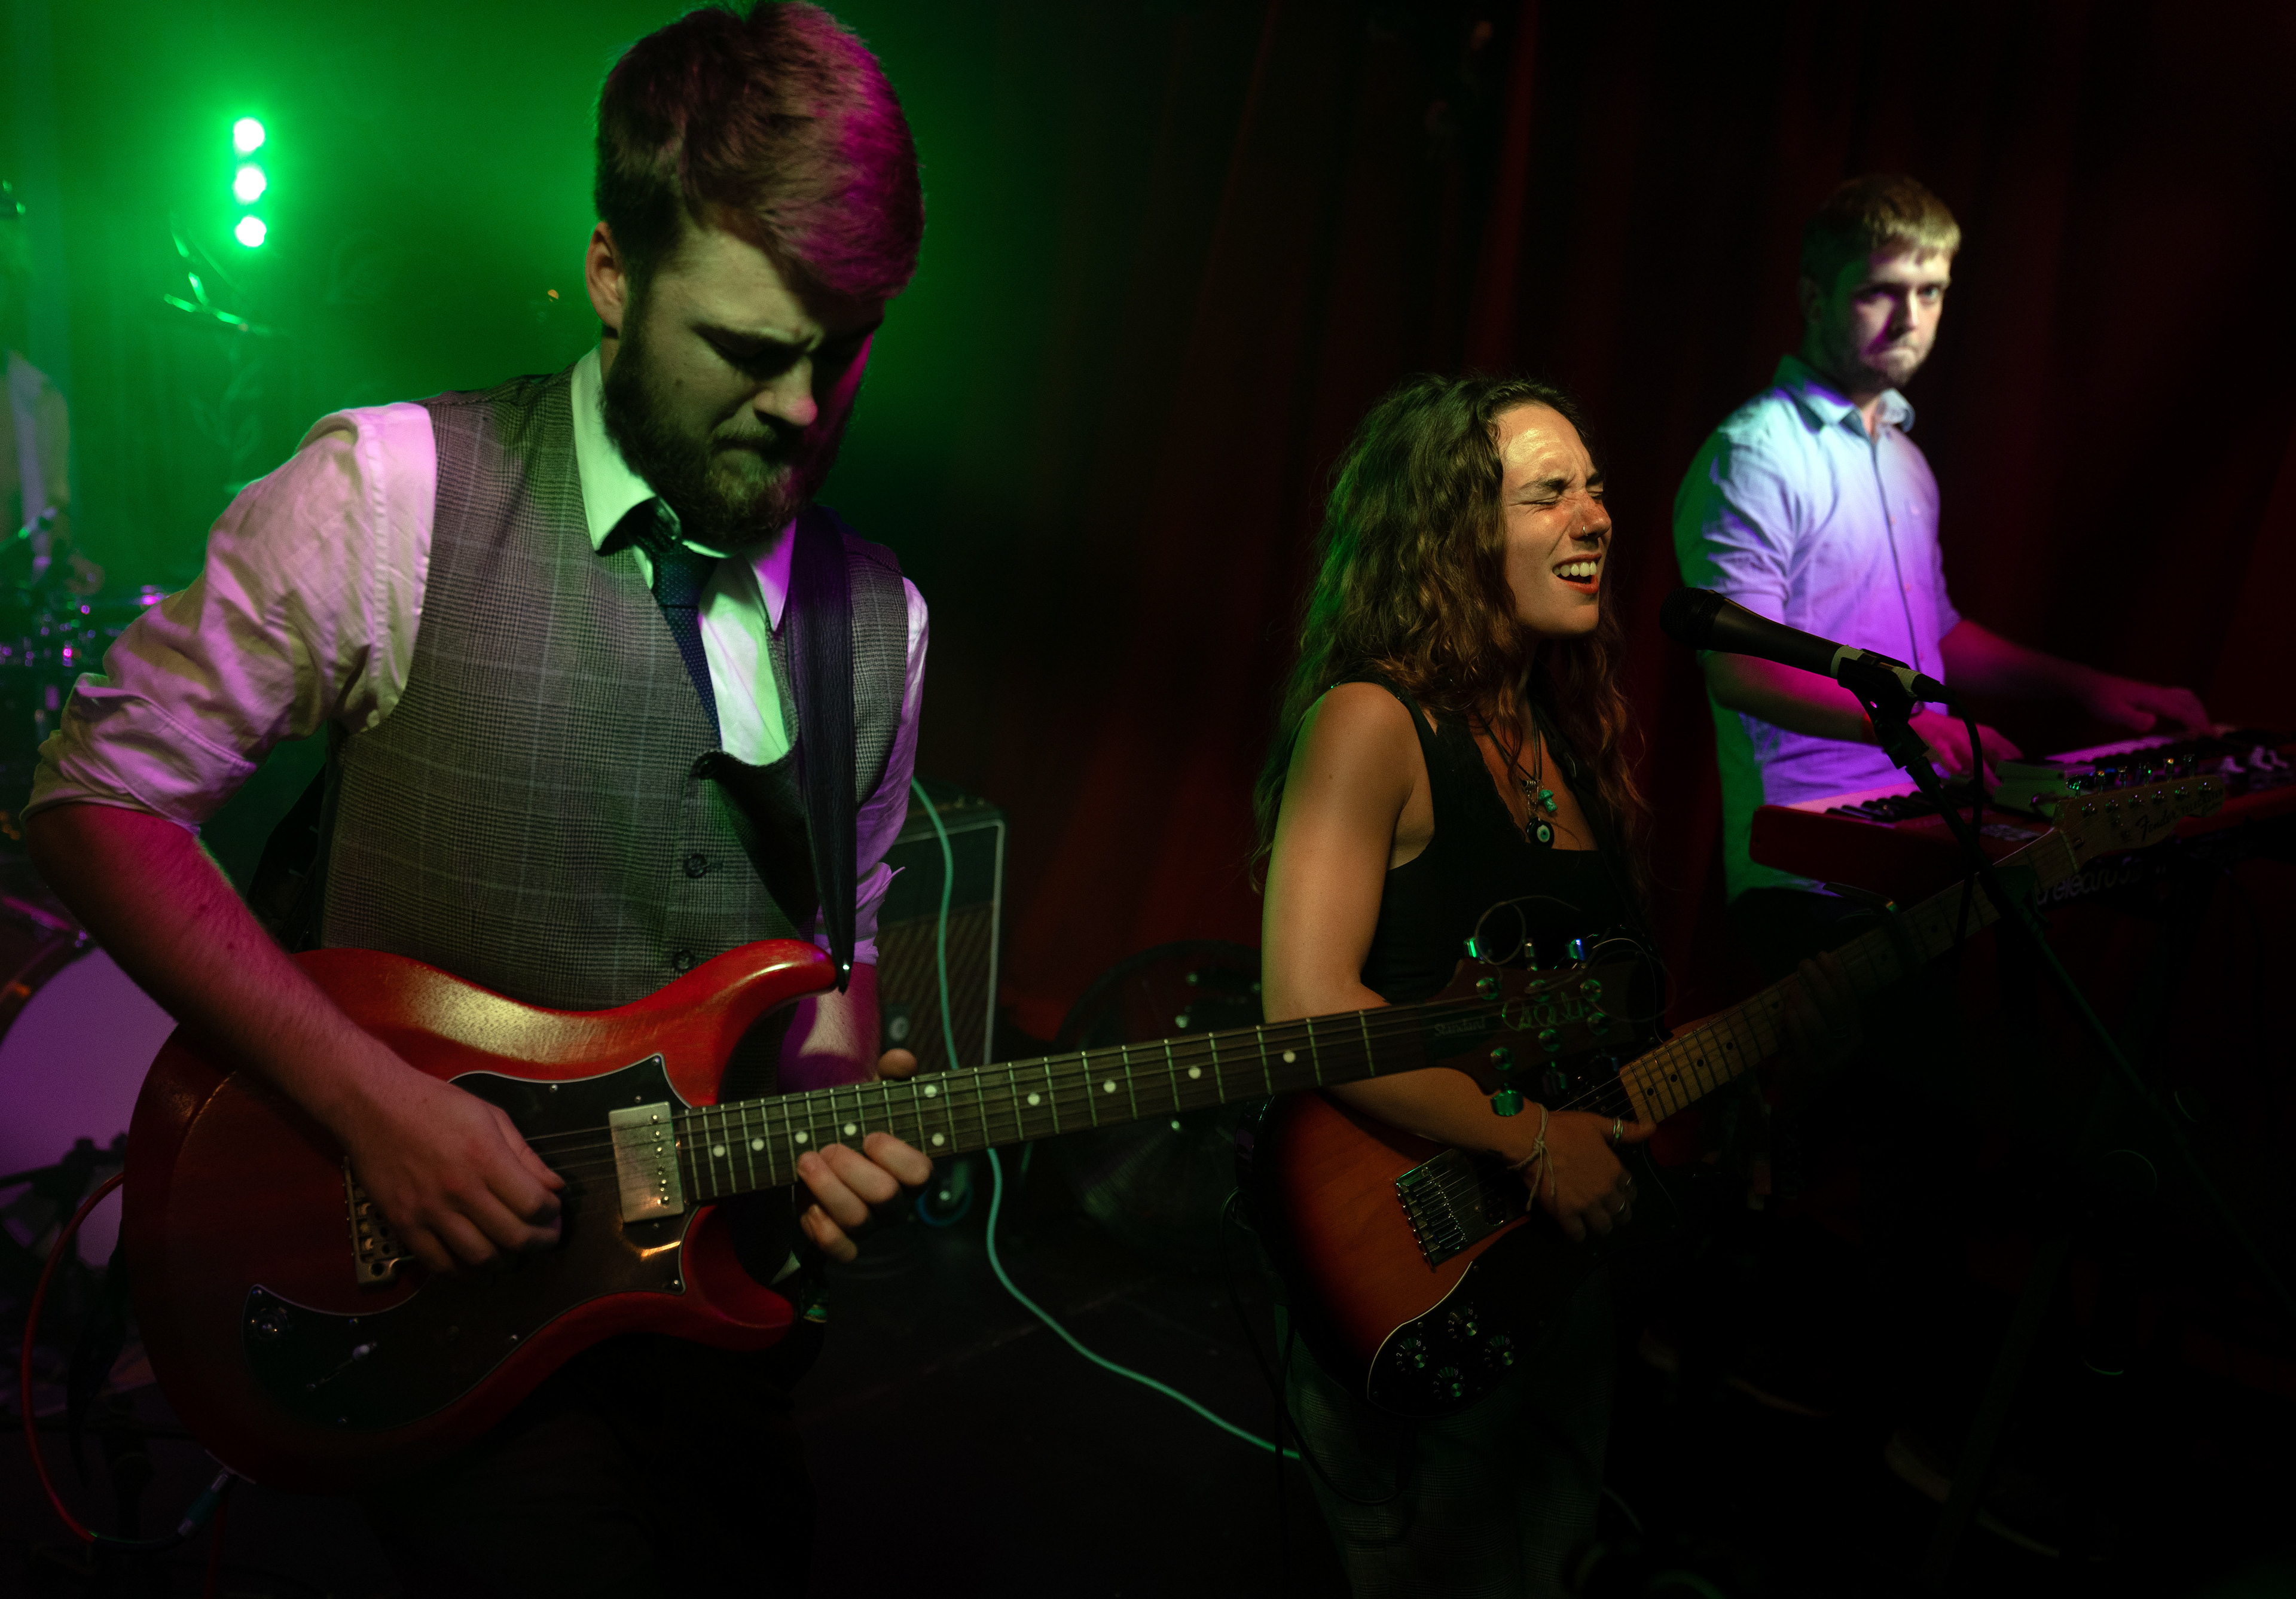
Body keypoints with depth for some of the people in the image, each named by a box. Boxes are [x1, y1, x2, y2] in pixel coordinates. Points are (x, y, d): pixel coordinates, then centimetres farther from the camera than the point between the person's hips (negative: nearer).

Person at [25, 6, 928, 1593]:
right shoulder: (395, 495, -13)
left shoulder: (880, 619, 2)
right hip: (424, 1284, -4)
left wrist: (832, 1105, -9)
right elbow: (102, 799, -10)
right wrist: (370, 1092, -19)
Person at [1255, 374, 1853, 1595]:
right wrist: (1535, 1140, -24)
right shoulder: (1372, 722, -18)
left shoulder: (1561, 737, 6)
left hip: (1561, 1258, 8)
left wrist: (1766, 1025, -1)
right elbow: (1308, 1006, -27)